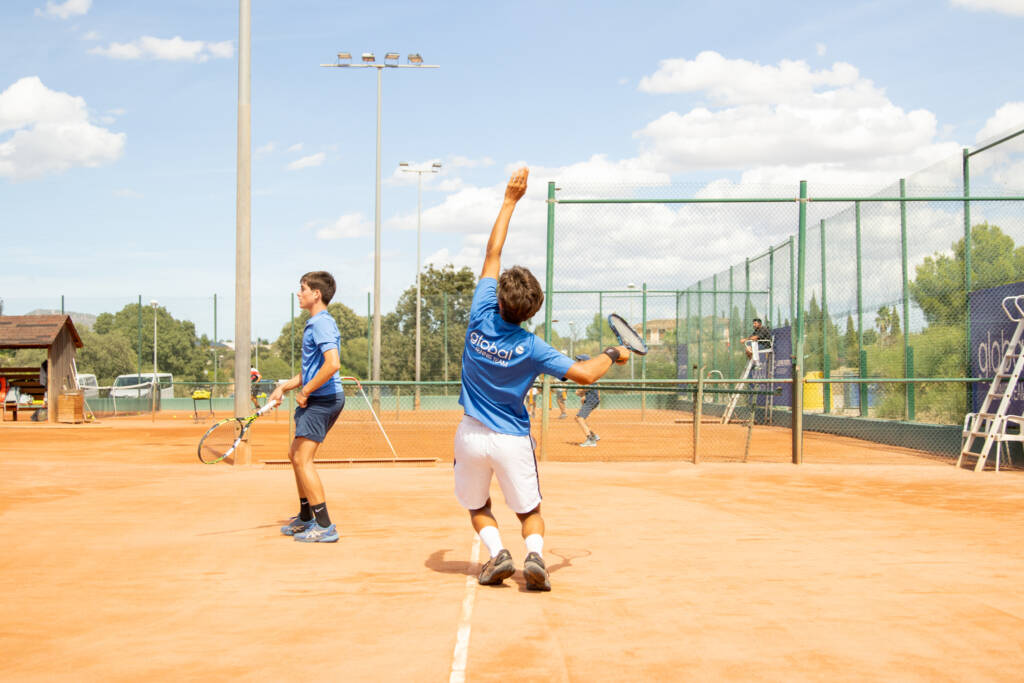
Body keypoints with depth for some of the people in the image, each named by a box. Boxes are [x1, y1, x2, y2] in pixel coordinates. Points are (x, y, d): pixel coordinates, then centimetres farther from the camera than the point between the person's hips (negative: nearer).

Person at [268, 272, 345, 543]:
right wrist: (284, 387, 18)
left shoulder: (322, 323, -16)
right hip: (315, 400, 11)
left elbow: (332, 365, -28)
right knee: (296, 455, 19)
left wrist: (305, 391, -19)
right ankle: (305, 518, 30)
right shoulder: (315, 323, 18)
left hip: (323, 399, -11)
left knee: (303, 459, -11)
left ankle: (325, 527, -8)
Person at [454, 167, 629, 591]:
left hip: (472, 435, 1)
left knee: (477, 506, 21)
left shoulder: (481, 319, -10)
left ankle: (496, 552, -4)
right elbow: (584, 373, -16)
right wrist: (613, 355, 5)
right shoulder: (530, 347, -14)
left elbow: (492, 253, -2)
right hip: (513, 440, -1)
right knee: (529, 511, 13)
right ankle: (534, 555, -15)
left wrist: (510, 200, 4)